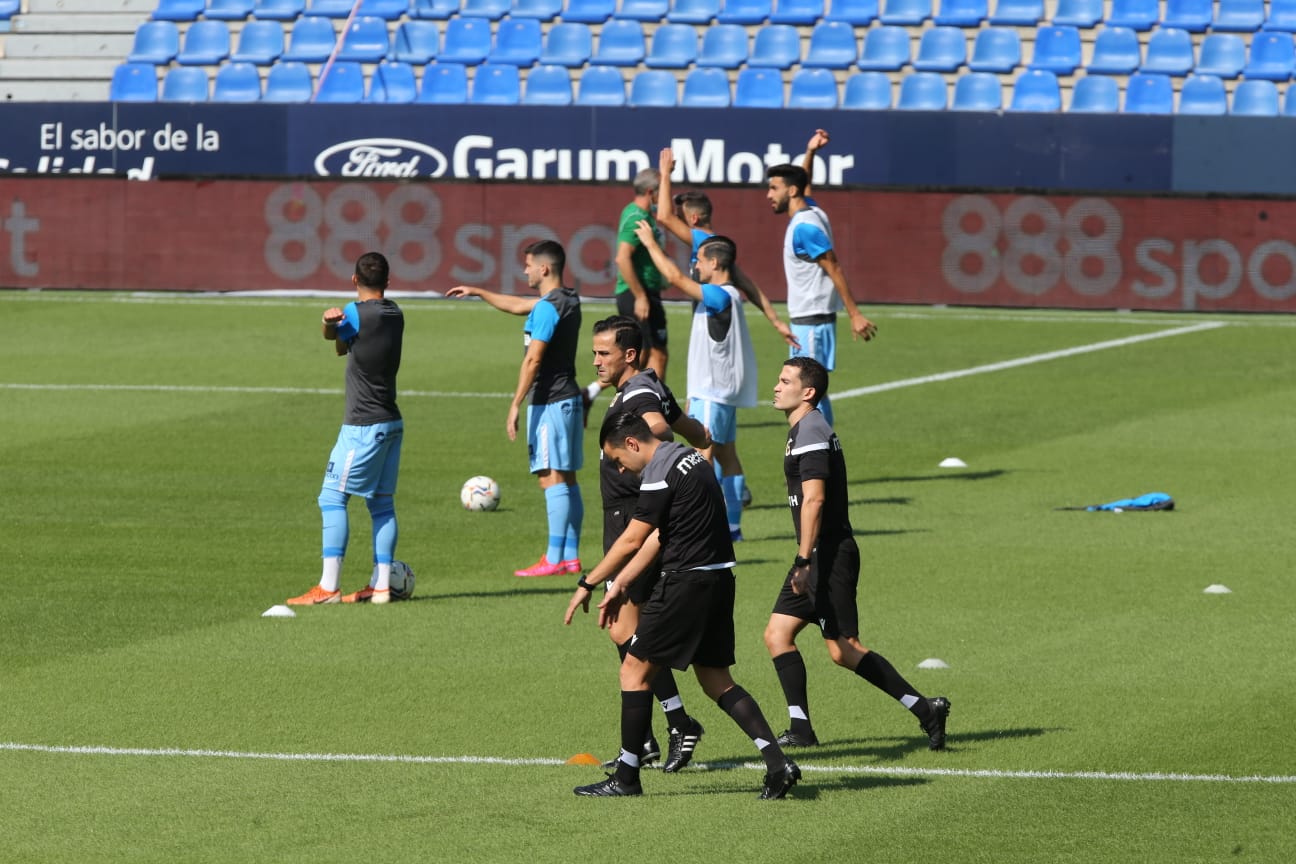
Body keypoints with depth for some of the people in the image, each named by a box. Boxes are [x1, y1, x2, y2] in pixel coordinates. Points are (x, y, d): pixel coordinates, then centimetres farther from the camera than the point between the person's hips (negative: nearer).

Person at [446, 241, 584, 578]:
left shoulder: (547, 308, -16)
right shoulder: (569, 301, 14)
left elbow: (533, 359, -21)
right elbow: (518, 306, 30)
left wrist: (516, 404, -19)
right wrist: (479, 293, 37)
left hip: (549, 402, -10)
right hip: (569, 397, 10)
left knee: (552, 478, -10)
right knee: (566, 479, 11)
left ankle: (555, 559, -12)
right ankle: (571, 556, 13)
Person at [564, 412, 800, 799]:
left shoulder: (659, 473, -14)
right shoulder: (689, 458, 16)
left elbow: (632, 540, -11)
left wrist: (588, 584, -1)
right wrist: (620, 585, 20)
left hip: (687, 583, -9)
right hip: (719, 578, 9)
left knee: (635, 671, 3)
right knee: (717, 681, 12)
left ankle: (626, 777, 7)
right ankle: (777, 762, 1)